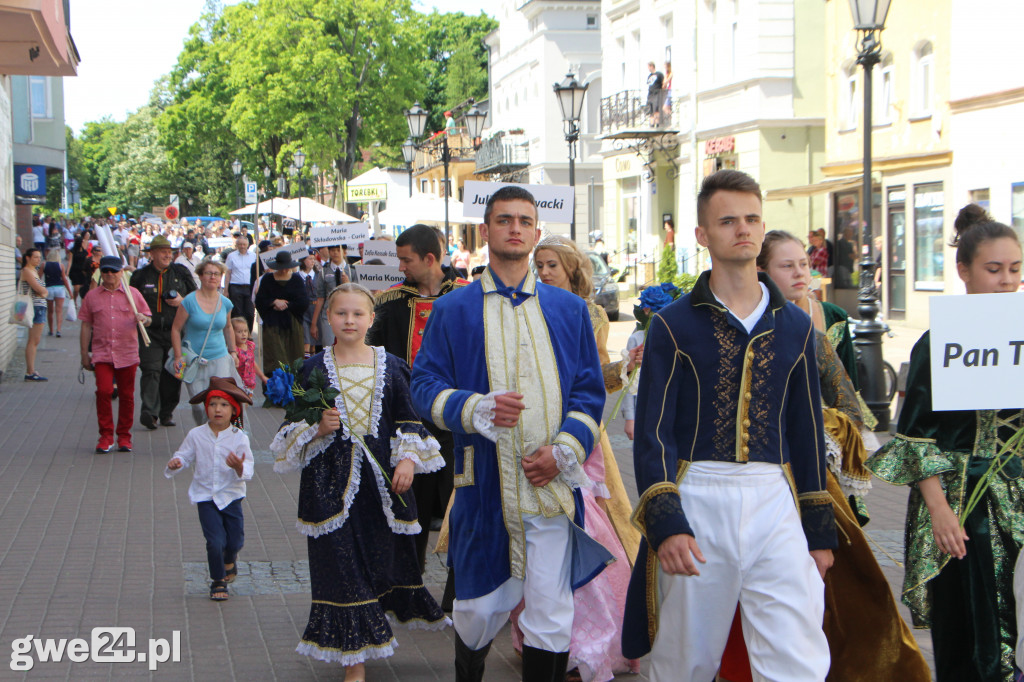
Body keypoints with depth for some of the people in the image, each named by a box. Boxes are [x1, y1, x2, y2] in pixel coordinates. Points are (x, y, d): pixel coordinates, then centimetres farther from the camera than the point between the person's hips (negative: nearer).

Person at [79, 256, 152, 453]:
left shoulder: (133, 293, 6)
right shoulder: (92, 296, 7)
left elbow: (148, 318, 12)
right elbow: (86, 326, 10)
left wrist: (143, 319, -13)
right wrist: (85, 354, 8)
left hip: (127, 353, 1)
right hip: (102, 353, -1)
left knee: (126, 395, 5)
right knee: (103, 391, -14)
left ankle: (124, 437, 17)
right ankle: (105, 436, -3)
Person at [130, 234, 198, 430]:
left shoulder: (181, 273, 9)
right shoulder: (140, 276, 7)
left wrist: (182, 301, -5)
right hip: (150, 332, -1)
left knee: (172, 373, 3)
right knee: (151, 370, -16)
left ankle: (167, 412, 14)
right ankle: (149, 412, -23)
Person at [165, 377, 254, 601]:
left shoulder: (239, 438, -10)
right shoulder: (196, 435, -7)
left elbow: (248, 472, -12)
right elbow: (184, 456, 4)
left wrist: (239, 467, -35)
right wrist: (175, 464, -19)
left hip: (231, 496, 1)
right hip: (206, 496, 0)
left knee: (235, 541, 4)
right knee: (215, 541, -8)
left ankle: (229, 560, 42)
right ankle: (218, 581, 16)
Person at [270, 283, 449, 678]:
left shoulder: (390, 366, 6)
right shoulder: (314, 368, 1)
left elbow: (407, 420, 9)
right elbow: (294, 427, 4)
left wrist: (408, 459, -5)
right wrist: (317, 429, -15)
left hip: (382, 477, 2)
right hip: (333, 481, -2)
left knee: (385, 554, 8)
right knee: (342, 561, -2)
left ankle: (368, 638, 31)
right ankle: (354, 662, 4)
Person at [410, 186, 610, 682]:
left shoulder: (569, 310, 12)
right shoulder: (453, 310, 7)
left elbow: (590, 393, 10)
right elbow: (424, 385, 2)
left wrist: (564, 451, -6)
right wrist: (476, 408, -16)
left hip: (552, 485, 1)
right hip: (484, 486, -1)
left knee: (551, 616, -2)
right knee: (479, 608, 7)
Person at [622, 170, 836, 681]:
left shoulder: (794, 326, 12)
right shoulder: (673, 325, 2)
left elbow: (807, 431, 16)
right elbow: (652, 432, -2)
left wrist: (819, 530, 15)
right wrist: (665, 522, -15)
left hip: (774, 503, 2)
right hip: (695, 503, -2)